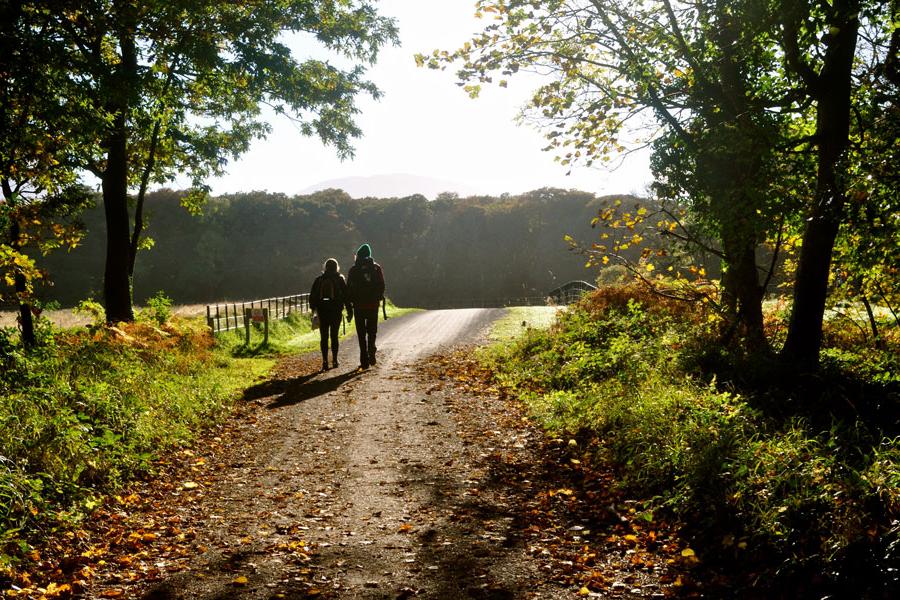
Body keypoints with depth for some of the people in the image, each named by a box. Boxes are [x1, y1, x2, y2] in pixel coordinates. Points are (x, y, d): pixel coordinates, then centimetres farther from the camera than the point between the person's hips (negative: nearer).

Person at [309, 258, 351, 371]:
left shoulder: (319, 280, 3)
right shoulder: (340, 279, -1)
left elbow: (312, 296, 5)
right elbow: (346, 295, -2)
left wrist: (313, 308, 13)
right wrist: (349, 310, 3)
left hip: (322, 311, 1)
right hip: (336, 311, -1)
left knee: (324, 337, 3)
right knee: (334, 336, 8)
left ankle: (325, 361, -6)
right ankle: (334, 360, 10)